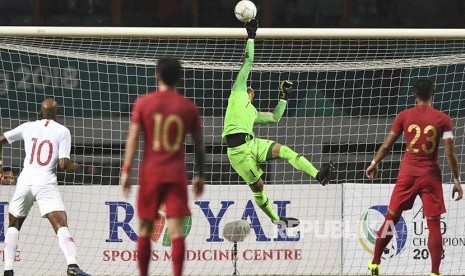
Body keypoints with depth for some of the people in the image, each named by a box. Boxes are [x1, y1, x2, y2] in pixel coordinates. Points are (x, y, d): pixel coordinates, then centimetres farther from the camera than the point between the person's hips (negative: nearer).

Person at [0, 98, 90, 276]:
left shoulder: (28, 127, 12)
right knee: (61, 225, -12)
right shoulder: (62, 131, 2)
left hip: (25, 181, 3)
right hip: (46, 183, -3)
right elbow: (63, 164, -7)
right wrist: (74, 167, 15)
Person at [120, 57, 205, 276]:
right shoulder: (188, 107, 3)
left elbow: (133, 139, -6)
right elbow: (199, 145, 7)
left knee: (145, 229, 11)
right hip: (177, 175, 0)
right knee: (176, 229, -4)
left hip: (150, 173, 0)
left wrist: (126, 171, -3)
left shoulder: (143, 103, -1)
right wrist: (200, 175, 18)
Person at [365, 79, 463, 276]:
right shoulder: (443, 119, -4)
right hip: (431, 175, -2)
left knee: (391, 218, 11)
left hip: (408, 173, 2)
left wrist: (375, 163, 21)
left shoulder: (404, 116, 0)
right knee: (434, 224, 1)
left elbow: (387, 145, 5)